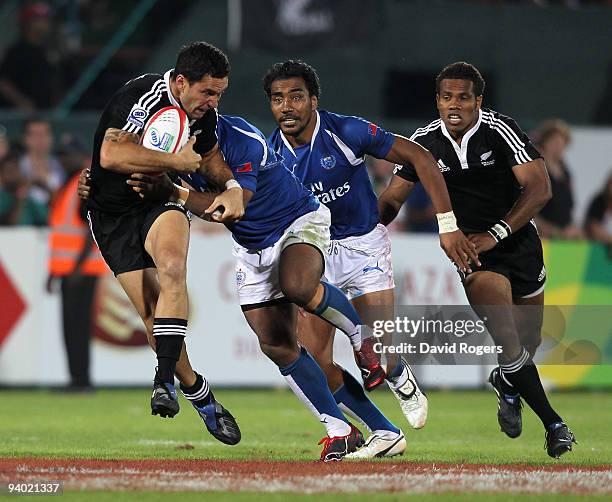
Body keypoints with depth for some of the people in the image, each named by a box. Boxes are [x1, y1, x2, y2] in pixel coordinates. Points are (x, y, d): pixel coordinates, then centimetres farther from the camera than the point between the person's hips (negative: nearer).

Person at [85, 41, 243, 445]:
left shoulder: (203, 112, 0)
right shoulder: (141, 97, -23)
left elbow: (209, 155, 20)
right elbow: (111, 155, -35)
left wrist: (232, 186, 0)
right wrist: (176, 161, -25)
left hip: (162, 202, 4)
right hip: (113, 215, -4)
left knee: (172, 268, -30)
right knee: (153, 312, -8)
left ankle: (165, 380, -32)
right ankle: (202, 399, 8)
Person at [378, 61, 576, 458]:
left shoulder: (501, 131, -14)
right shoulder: (425, 141, -3)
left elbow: (540, 190, -19)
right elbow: (393, 198, 5)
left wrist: (494, 235, -25)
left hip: (519, 242, 0)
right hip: (468, 245, 0)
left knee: (530, 342, 11)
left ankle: (507, 386, 47)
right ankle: (553, 422, -12)